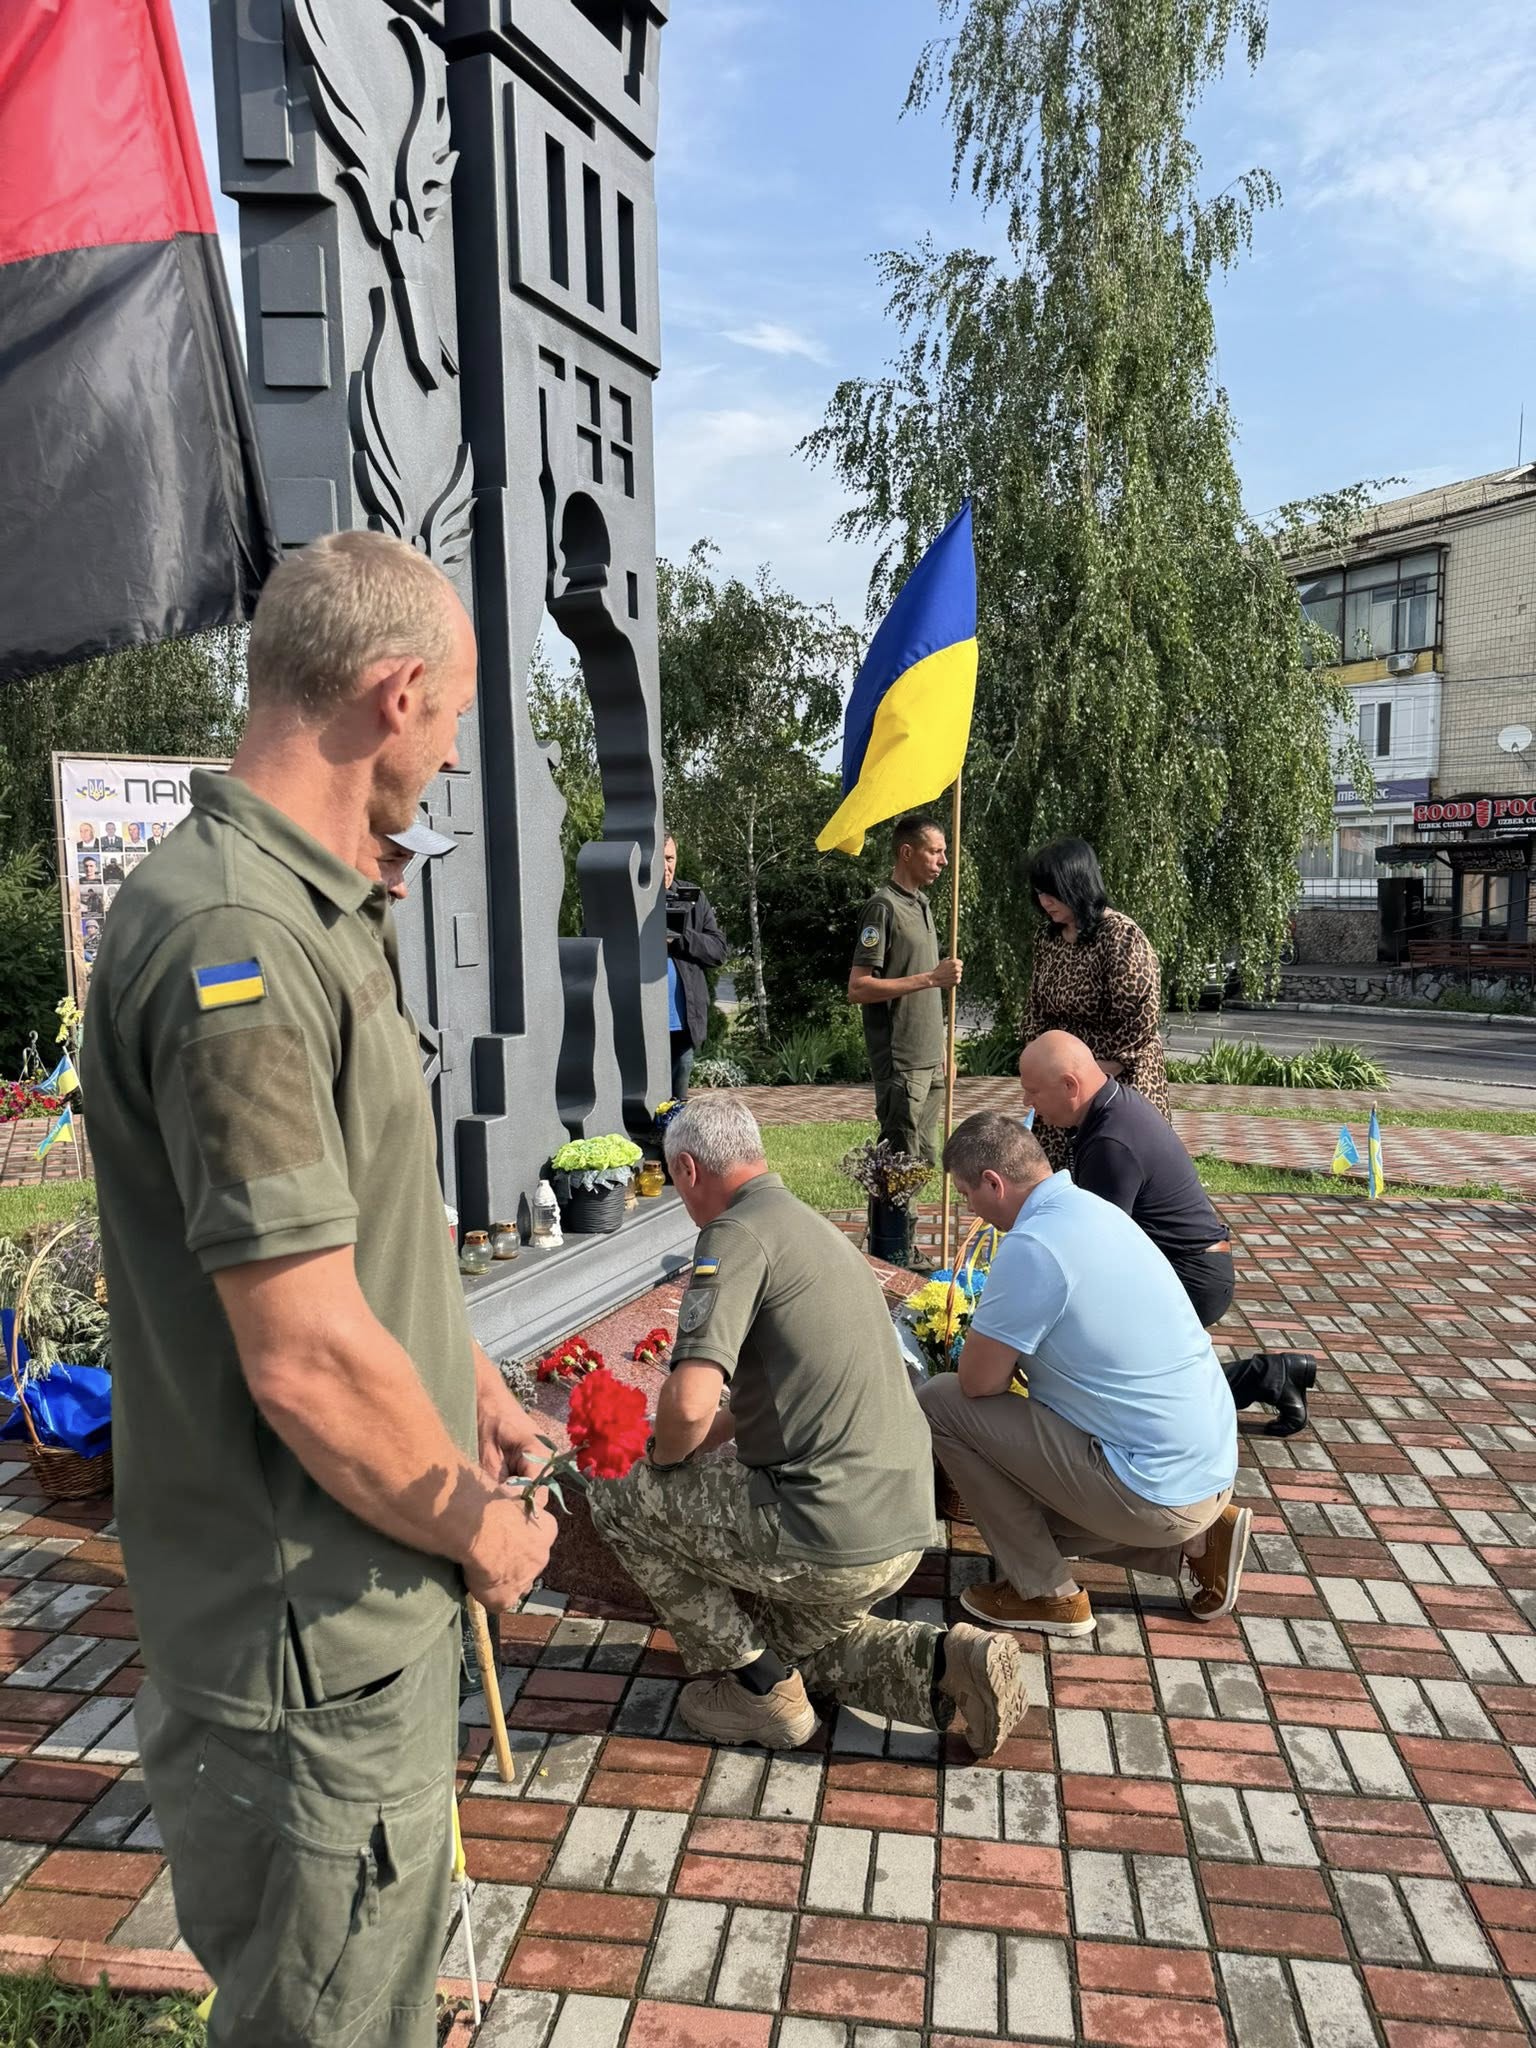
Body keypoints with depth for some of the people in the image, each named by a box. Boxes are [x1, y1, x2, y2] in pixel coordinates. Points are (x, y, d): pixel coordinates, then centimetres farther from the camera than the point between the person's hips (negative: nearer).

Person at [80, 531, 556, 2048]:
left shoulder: (319, 921, 7)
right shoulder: (235, 944, -27)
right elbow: (310, 1362, -29)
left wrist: (477, 1396, 13)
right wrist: (480, 1528, -13)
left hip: (369, 1596, 9)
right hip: (310, 1638, -9)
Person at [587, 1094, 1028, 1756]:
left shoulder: (737, 1233, -14)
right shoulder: (812, 1225, 16)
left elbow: (688, 1402, -26)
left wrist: (663, 1463, -3)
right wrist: (701, 1440, 36)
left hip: (828, 1537, -9)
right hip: (903, 1532, 10)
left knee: (616, 1496, 6)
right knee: (790, 1640, 33)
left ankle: (759, 1687, 9)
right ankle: (944, 1662, 11)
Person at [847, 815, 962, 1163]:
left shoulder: (920, 904, 15)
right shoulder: (883, 907, -12)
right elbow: (858, 988, -19)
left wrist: (940, 1052, 18)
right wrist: (931, 978, -21)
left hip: (929, 1061, 9)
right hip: (900, 1065, -9)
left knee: (923, 1160, 12)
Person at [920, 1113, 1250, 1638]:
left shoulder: (1032, 1246, -22)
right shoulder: (1094, 1208, 7)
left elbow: (979, 1381, -15)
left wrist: (1000, 1357, 6)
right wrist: (1003, 1351, 14)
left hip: (1155, 1491, -9)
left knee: (939, 1404, -5)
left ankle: (1045, 1594, 5)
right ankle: (1194, 1541, 16)